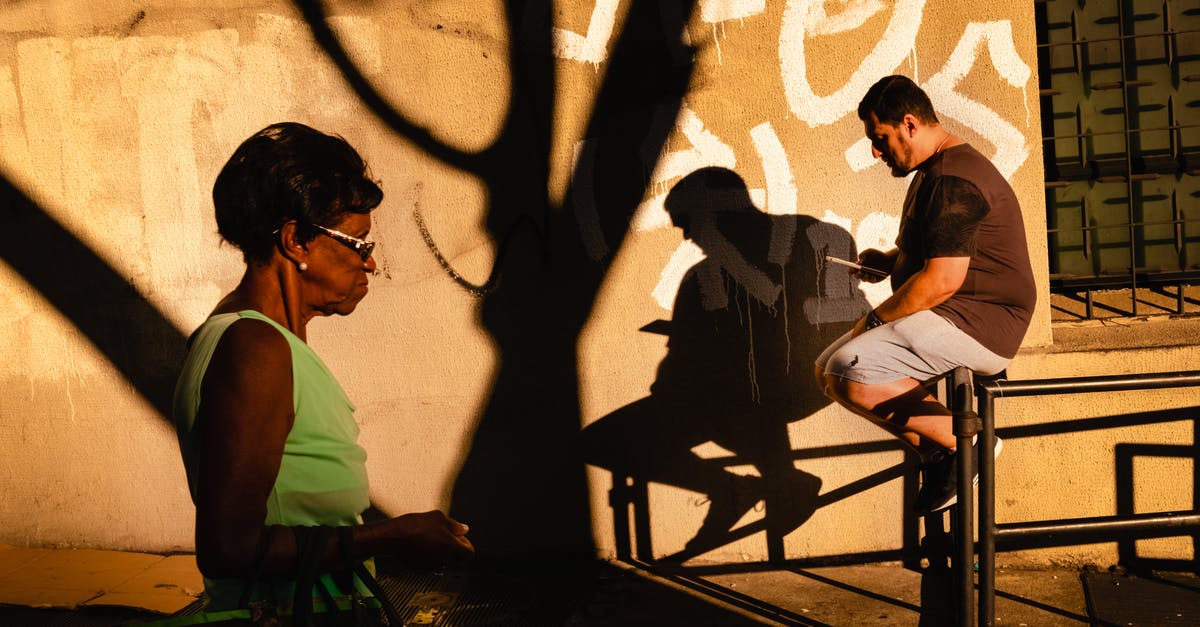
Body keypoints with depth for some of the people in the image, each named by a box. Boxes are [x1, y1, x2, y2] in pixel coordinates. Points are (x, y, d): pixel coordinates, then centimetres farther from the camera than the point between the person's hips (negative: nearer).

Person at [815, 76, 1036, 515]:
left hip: (978, 325, -11)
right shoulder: (933, 173, 17)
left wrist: (876, 318, -14)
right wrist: (888, 261, 11)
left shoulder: (953, 181, -18)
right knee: (828, 369, 6)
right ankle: (937, 455, 3)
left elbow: (942, 280, -26)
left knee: (851, 375, -26)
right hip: (952, 317, 11)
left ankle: (965, 443, -10)